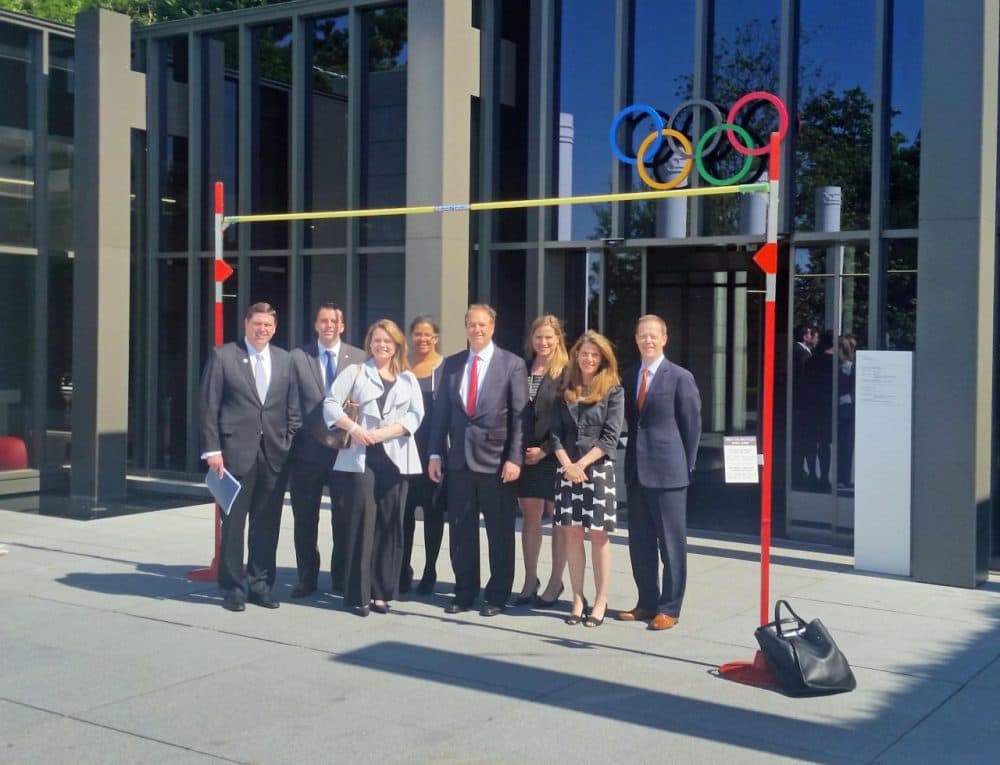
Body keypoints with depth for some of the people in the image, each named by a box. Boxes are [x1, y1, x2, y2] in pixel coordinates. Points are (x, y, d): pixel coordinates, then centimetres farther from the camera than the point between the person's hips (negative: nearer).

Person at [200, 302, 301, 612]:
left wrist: (291, 444, 3)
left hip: (275, 453, 3)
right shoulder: (222, 356, 0)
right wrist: (212, 449, -9)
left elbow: (293, 408, 12)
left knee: (267, 524, 7)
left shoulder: (284, 360, 11)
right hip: (236, 451, -3)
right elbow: (209, 406, -3)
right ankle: (232, 588, 13)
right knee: (233, 522, 3)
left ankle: (260, 584, 19)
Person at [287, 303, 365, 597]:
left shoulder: (359, 358, 3)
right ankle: (307, 578, 20)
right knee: (305, 519, 8)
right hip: (307, 449, 0)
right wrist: (289, 443, -5)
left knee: (344, 517, 8)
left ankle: (341, 577, 20)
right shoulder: (297, 358, 2)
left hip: (346, 449, 0)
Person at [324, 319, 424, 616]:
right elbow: (331, 404, -1)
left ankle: (381, 591, 11)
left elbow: (416, 415, 2)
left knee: (389, 524, 3)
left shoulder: (408, 379, 13)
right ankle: (359, 593, 1)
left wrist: (385, 432, -12)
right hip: (359, 457, -2)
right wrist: (353, 428, -16)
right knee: (361, 521, -5)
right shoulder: (355, 372, 8)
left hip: (394, 458, 3)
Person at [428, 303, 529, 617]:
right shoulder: (452, 364, 10)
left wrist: (515, 458, -11)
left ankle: (497, 595, 17)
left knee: (499, 532, 5)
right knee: (460, 530, 8)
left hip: (496, 460, -3)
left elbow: (519, 415, -5)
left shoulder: (512, 364, -2)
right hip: (458, 459, 4)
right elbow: (441, 411, 10)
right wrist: (435, 453, 4)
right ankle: (464, 592, 21)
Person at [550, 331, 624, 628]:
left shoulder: (613, 391, 1)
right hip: (567, 469, 3)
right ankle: (578, 600, 11)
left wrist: (582, 464, -12)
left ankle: (600, 602, 6)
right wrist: (567, 465, -8)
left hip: (598, 468, -3)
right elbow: (556, 432, 6)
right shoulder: (565, 391, 11)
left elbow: (610, 436, -6)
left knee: (598, 535, 0)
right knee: (572, 533, 4)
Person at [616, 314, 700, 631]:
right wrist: (632, 456, 9)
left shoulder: (680, 378, -5)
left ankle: (669, 608, 9)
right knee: (640, 542, 11)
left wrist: (686, 465, -2)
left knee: (672, 542, 1)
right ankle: (647, 602, 22)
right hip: (636, 470, 6)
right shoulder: (628, 376, 11)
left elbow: (692, 426, -3)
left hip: (667, 472, -6)